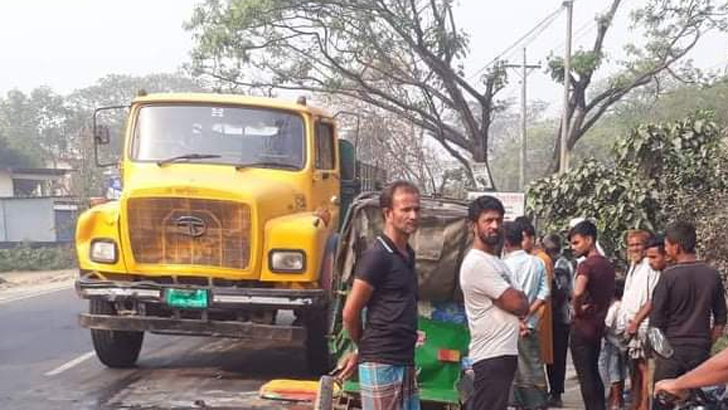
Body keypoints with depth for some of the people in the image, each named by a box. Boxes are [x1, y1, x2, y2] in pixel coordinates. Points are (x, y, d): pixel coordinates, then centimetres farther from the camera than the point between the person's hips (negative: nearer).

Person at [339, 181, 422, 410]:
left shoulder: (407, 255, 13)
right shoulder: (377, 256, -13)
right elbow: (350, 313, -12)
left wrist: (362, 352, 13)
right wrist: (364, 348, 6)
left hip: (405, 363, 8)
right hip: (381, 365, -8)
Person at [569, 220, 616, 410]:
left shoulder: (586, 264, -18)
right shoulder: (608, 264, 8)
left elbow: (578, 292, -34)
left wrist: (577, 308, -17)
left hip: (582, 326, -8)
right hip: (599, 325, 8)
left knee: (585, 376, 0)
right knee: (594, 373, 18)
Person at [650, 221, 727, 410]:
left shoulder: (668, 276, -13)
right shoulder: (712, 275, 0)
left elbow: (656, 319, -9)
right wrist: (706, 343, 16)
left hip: (671, 348, -4)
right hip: (701, 350, 4)